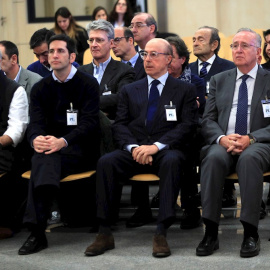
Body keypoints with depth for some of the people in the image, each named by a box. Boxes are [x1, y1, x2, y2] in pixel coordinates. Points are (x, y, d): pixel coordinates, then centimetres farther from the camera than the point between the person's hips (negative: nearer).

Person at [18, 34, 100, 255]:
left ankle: (37, 230, -41)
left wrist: (63, 141, -28)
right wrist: (36, 139, -24)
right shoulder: (40, 88, 15)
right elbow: (36, 123, 3)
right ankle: (37, 232, -41)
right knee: (42, 158, -34)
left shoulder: (88, 84, 2)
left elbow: (89, 123, -9)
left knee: (44, 160, -34)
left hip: (81, 149, -3)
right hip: (50, 147, 3)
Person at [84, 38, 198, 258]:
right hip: (134, 152, 3)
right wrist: (133, 147, -12)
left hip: (166, 150, -2)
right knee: (105, 162, -28)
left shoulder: (185, 90, 11)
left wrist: (157, 146, -16)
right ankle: (105, 234, -26)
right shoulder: (130, 91, 20)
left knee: (172, 161, -38)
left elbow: (187, 125, -2)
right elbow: (119, 125, 10)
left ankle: (161, 233, -38)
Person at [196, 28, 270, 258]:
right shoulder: (219, 80, 19)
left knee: (249, 158, -38)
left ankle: (251, 233, -34)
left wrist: (250, 138, -17)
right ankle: (211, 232, -33)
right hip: (223, 143, 2)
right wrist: (222, 138, -11)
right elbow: (208, 120, 12)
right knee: (214, 158, -34)